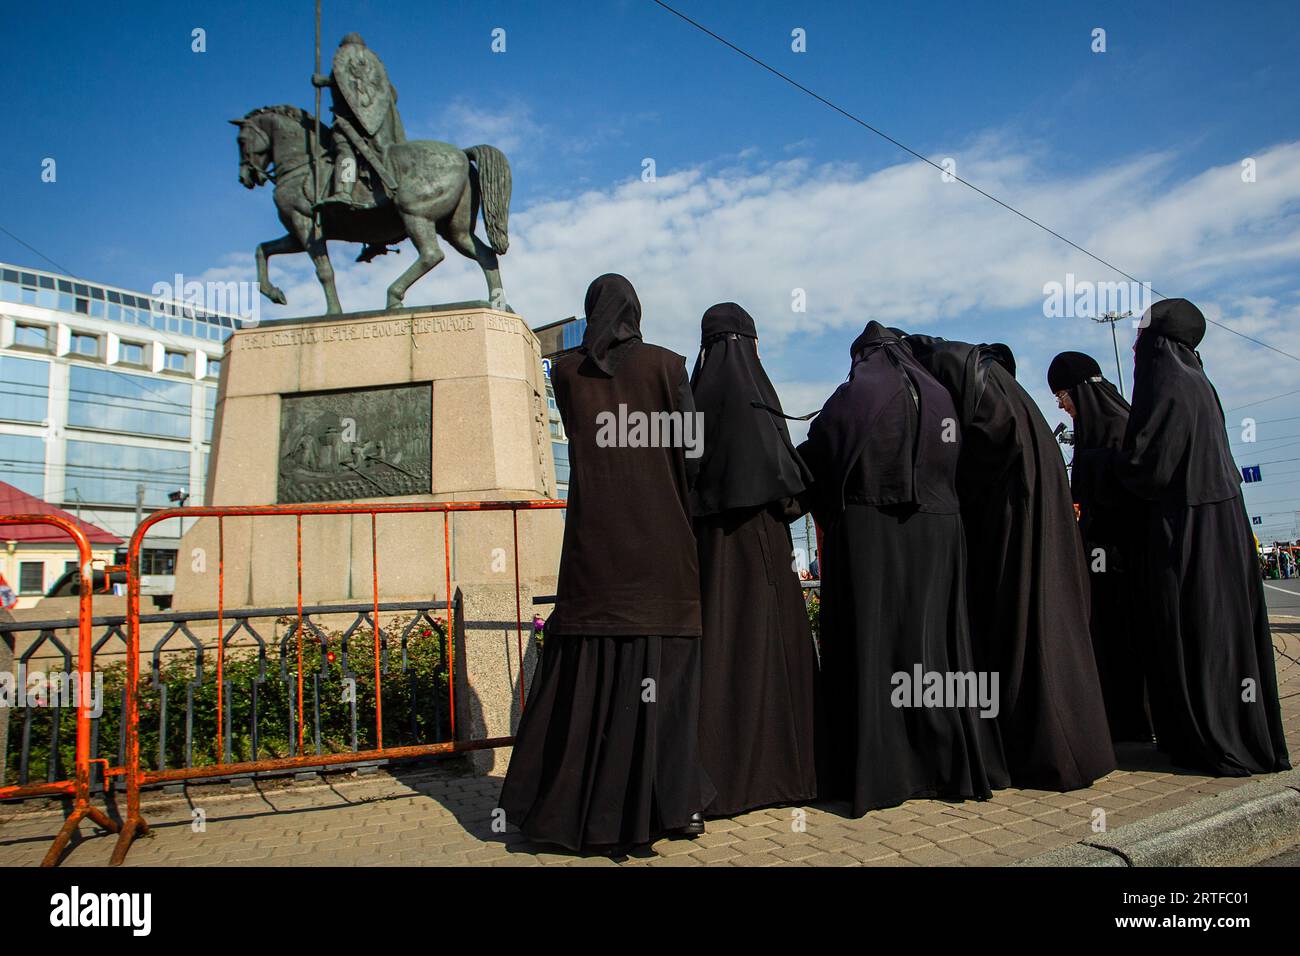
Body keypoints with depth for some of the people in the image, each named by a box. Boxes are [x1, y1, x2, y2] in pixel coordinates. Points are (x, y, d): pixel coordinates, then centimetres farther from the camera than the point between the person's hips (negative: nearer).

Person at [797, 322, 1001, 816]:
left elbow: (814, 460, -2)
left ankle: (874, 770, 2)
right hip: (934, 534, 5)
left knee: (871, 642, -1)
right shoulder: (939, 395, 10)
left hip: (868, 533, -4)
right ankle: (949, 763, 18)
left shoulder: (854, 395, -4)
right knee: (931, 641, 10)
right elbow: (950, 463, 19)